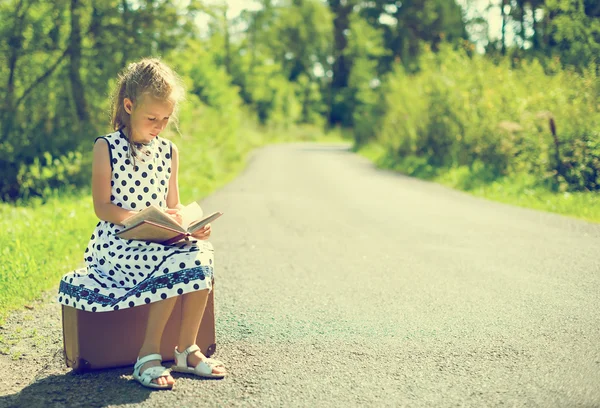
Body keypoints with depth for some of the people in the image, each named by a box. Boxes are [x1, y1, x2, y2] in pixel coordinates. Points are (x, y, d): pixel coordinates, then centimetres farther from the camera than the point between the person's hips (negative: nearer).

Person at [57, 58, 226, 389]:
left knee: (201, 251, -26)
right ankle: (149, 353, -18)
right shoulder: (106, 148, -3)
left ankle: (187, 348, -14)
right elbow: (103, 208, -8)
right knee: (178, 262, -31)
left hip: (160, 241, 5)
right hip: (115, 244, -5)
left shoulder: (169, 151, 12)